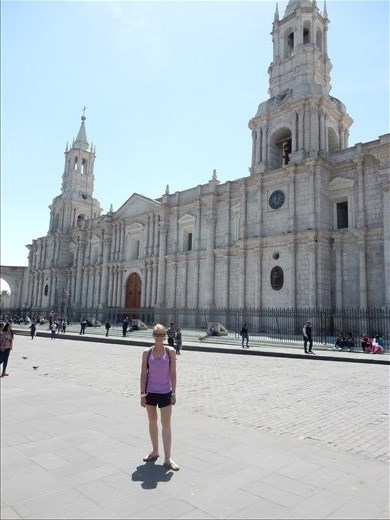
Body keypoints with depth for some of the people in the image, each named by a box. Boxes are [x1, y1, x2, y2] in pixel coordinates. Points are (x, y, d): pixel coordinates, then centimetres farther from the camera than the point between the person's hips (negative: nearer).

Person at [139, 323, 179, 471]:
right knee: (152, 422, 15)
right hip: (150, 392, 2)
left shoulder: (170, 352, -5)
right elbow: (143, 374, -1)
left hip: (165, 393, -1)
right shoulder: (147, 352, -3)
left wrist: (173, 392, -6)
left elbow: (173, 373, -2)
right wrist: (142, 394, -4)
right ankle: (155, 451, 33)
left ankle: (167, 458, 9)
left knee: (166, 425, 1)